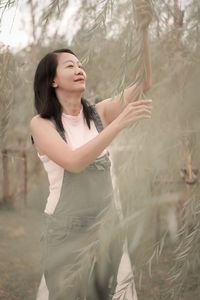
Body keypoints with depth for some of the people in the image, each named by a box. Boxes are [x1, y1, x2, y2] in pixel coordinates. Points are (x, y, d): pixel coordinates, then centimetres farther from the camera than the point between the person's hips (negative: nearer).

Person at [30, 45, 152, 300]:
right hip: (67, 229, -3)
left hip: (106, 222, 3)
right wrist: (119, 123, -33)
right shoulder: (41, 123, -10)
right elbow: (74, 162, -26)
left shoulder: (99, 112, 0)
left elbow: (142, 86, -14)